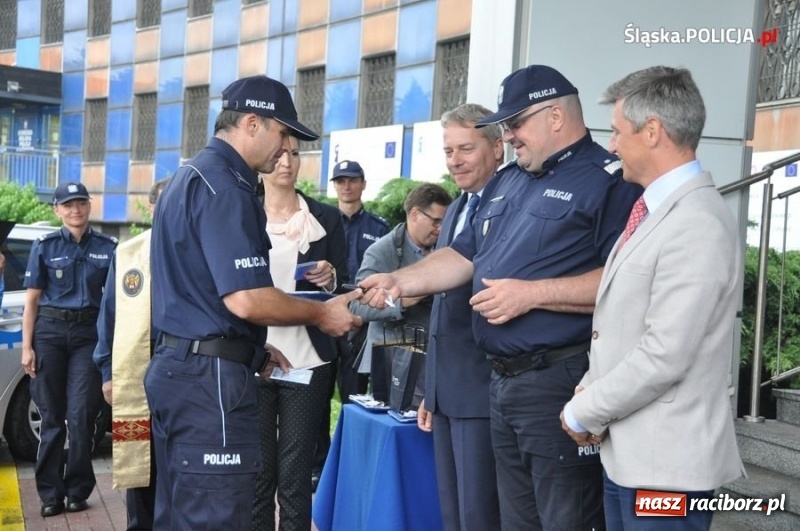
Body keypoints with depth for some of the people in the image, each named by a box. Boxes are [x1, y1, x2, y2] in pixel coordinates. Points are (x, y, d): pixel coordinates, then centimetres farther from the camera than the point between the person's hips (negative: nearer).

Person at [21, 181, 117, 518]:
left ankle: (77, 491, 12)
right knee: (52, 417, 6)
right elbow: (32, 300, 4)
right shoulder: (44, 247, 4)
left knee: (81, 416, -1)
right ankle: (51, 493, 14)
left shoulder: (107, 248, 4)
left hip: (89, 334, 0)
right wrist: (26, 347, -3)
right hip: (49, 332, 0)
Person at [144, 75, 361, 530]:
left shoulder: (190, 177, 18)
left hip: (178, 365, 11)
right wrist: (323, 313, -9)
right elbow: (246, 300, -24)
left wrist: (253, 348, 22)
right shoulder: (225, 186, -15)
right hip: (209, 376, -11)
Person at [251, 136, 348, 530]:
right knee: (255, 472, 4)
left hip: (307, 361, 0)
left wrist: (330, 279, -12)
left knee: (295, 476, 4)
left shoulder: (326, 218, 7)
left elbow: (341, 286, 9)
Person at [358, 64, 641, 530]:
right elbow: (464, 256, 19)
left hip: (560, 384, -9)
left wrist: (532, 294, -22)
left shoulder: (609, 181, -11)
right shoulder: (506, 183, 16)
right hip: (502, 382, 9)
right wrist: (399, 282, 6)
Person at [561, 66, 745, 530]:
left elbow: (665, 355, -23)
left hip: (666, 461, -9)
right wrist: (589, 394, 4)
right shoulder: (656, 210, 12)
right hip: (629, 452, 9)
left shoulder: (698, 223, -19)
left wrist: (584, 413, -12)